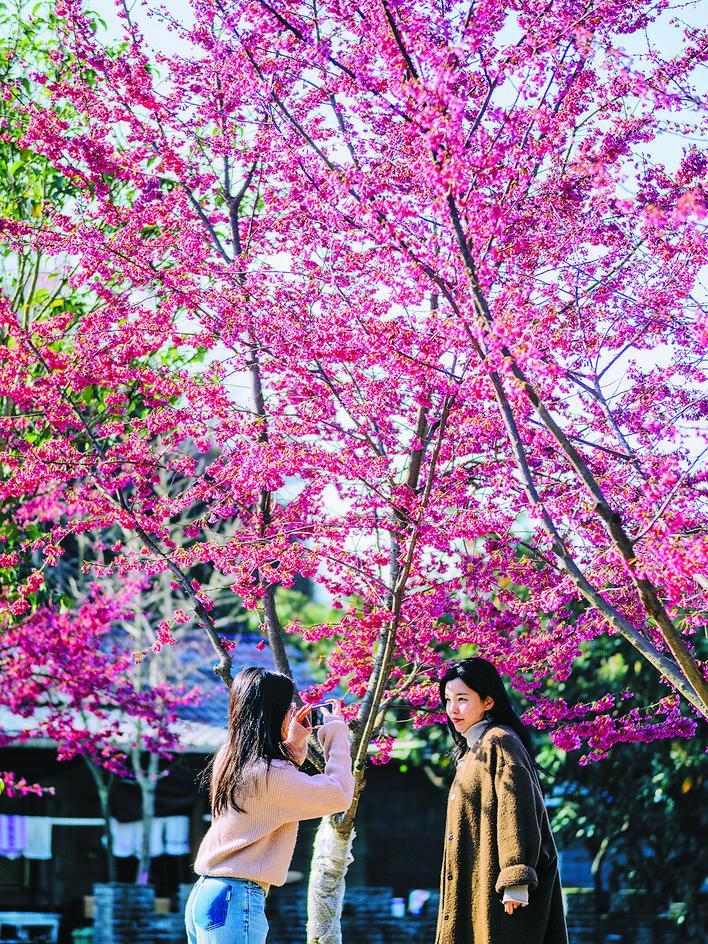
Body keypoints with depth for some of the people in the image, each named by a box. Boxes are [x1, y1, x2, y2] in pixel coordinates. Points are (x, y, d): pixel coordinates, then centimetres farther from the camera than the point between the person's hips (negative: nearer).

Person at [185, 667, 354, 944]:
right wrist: (335, 732, -2)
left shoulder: (229, 760, 10)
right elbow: (339, 794, -12)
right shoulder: (267, 773, -15)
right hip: (236, 900, -9)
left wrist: (295, 742, 18)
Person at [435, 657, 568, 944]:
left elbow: (516, 808, -18)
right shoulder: (474, 750, 21)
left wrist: (515, 880, -25)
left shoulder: (498, 741, -9)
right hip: (475, 883, 10)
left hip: (494, 880, -10)